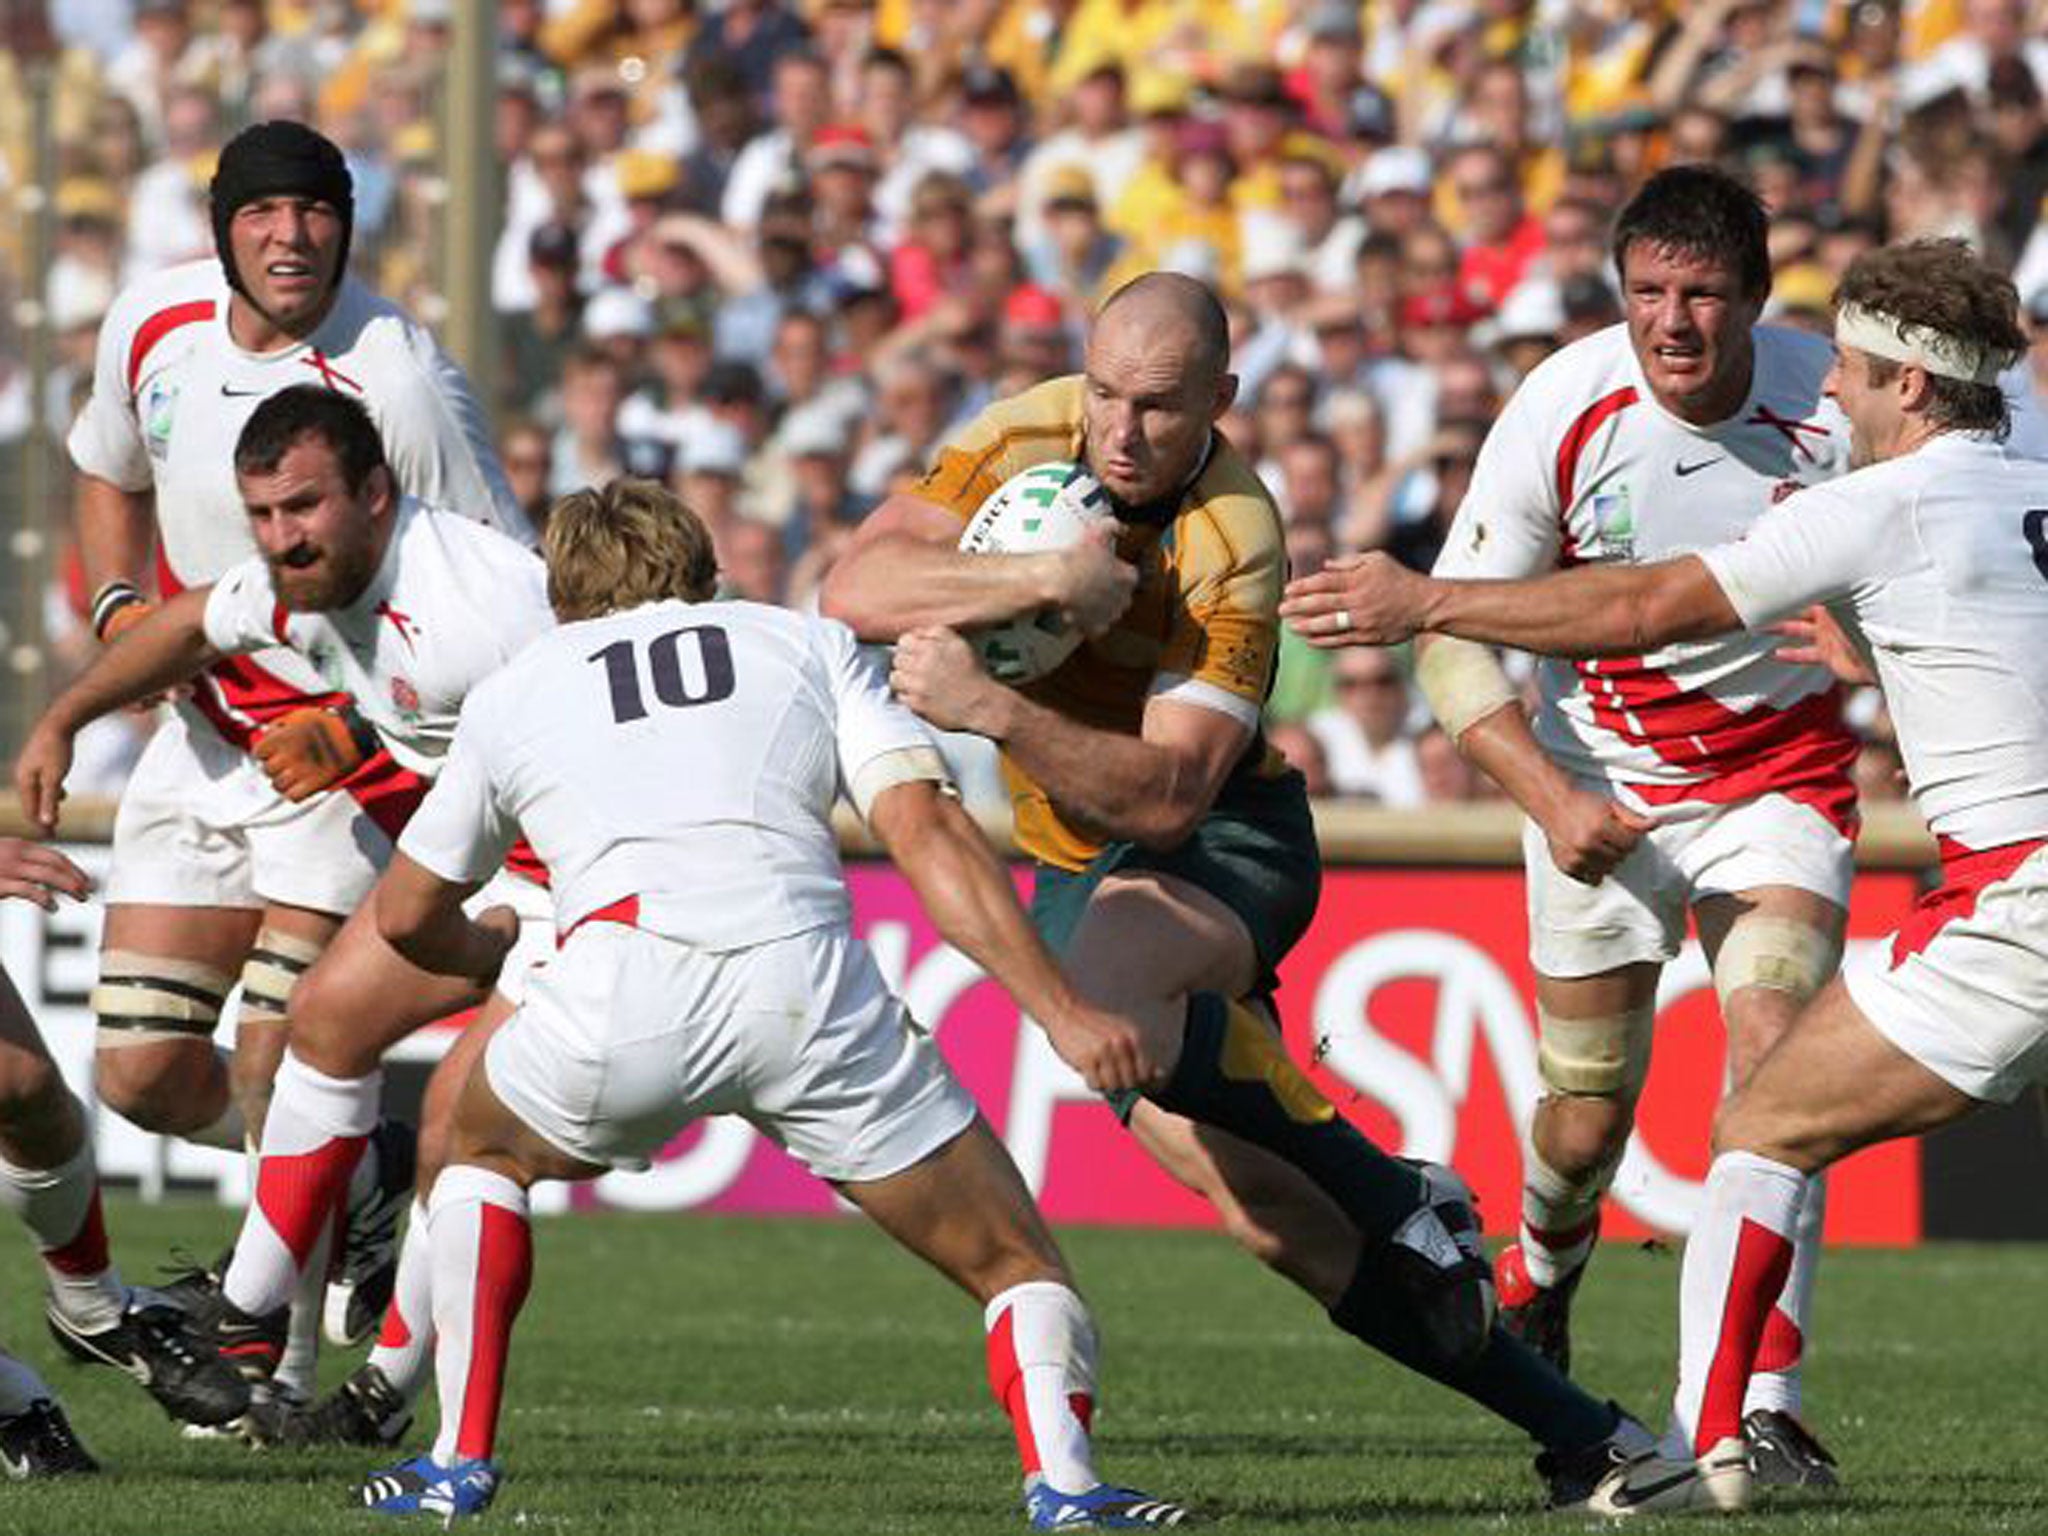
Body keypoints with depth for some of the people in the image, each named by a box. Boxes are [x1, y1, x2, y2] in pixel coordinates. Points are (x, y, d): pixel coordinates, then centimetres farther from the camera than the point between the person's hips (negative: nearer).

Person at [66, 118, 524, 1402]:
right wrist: (121, 608, 0)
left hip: (358, 762, -6)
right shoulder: (152, 327, -2)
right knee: (140, 1077, 1)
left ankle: (276, 1368, 6)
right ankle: (366, 1183, 29)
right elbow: (112, 474, 19)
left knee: (277, 1071, -14)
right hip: (204, 738, 6)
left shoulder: (399, 382, -21)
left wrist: (354, 728, -24)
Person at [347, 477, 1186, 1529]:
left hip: (621, 998, 1)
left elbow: (405, 919, 40)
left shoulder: (514, 691, 31)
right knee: (1013, 1262, 12)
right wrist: (1061, 1011, 6)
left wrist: (497, 950, 63)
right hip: (810, 988, -1)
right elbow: (925, 832, 11)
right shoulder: (809, 643, 27)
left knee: (477, 1149, 33)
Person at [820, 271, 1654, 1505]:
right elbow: (855, 590, -16)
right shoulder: (1024, 440, -8)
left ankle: (1406, 1203, -21)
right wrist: (1040, 579, -31)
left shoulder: (1236, 549, -23)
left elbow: (1166, 795, -27)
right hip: (1075, 868, 5)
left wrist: (991, 708, -38)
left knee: (1103, 979, -40)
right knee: (1270, 1215, -7)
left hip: (1224, 844, -5)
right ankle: (1580, 1431, 4)